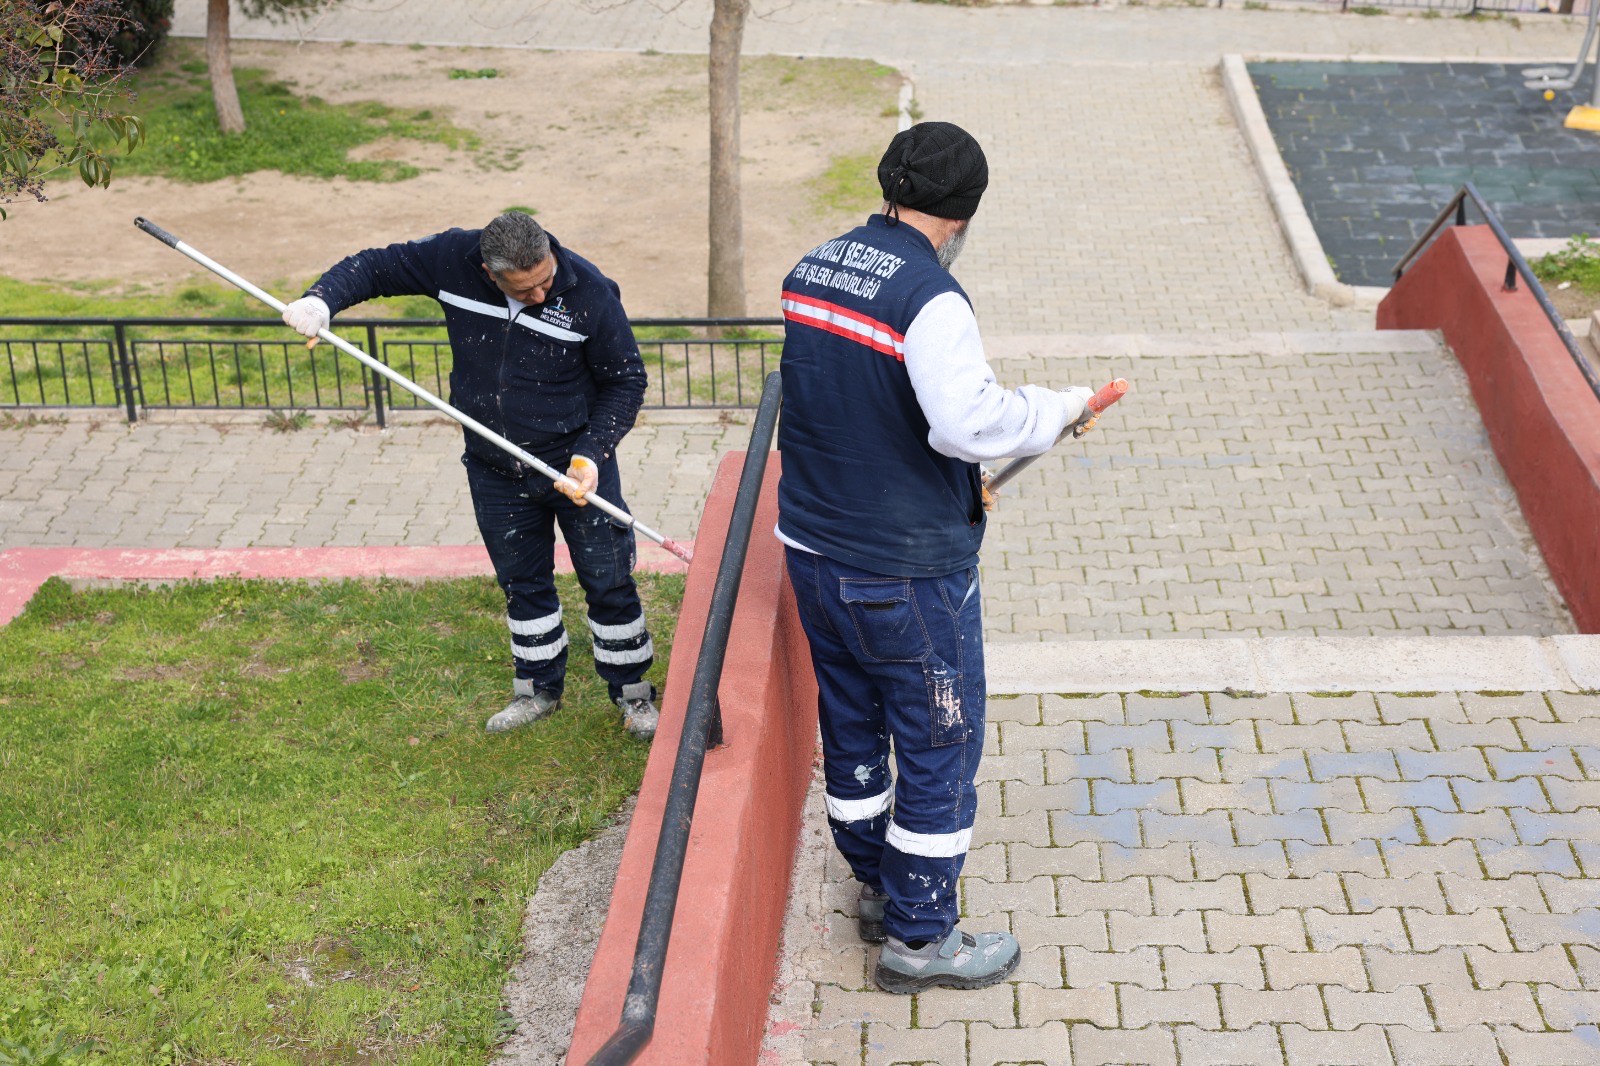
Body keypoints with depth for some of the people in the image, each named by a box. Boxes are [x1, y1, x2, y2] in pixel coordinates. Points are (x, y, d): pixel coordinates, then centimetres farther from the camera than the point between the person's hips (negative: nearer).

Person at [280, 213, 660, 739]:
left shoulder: (590, 292, -21)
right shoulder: (451, 258, -15)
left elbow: (626, 379, -10)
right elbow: (375, 266, -2)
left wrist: (592, 455, -19)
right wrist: (322, 298, -21)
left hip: (578, 464, -3)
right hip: (496, 472, 3)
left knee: (609, 582, 7)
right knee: (522, 582, 18)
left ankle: (632, 695, 26)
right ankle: (539, 688, 37)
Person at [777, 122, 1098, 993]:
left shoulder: (809, 271, 2)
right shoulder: (929, 299, -22)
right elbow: (972, 424, -31)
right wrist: (1057, 408, -13)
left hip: (813, 548, 8)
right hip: (907, 571, -8)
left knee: (851, 725, 21)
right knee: (941, 743, 8)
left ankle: (877, 888, 40)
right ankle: (918, 937, 19)